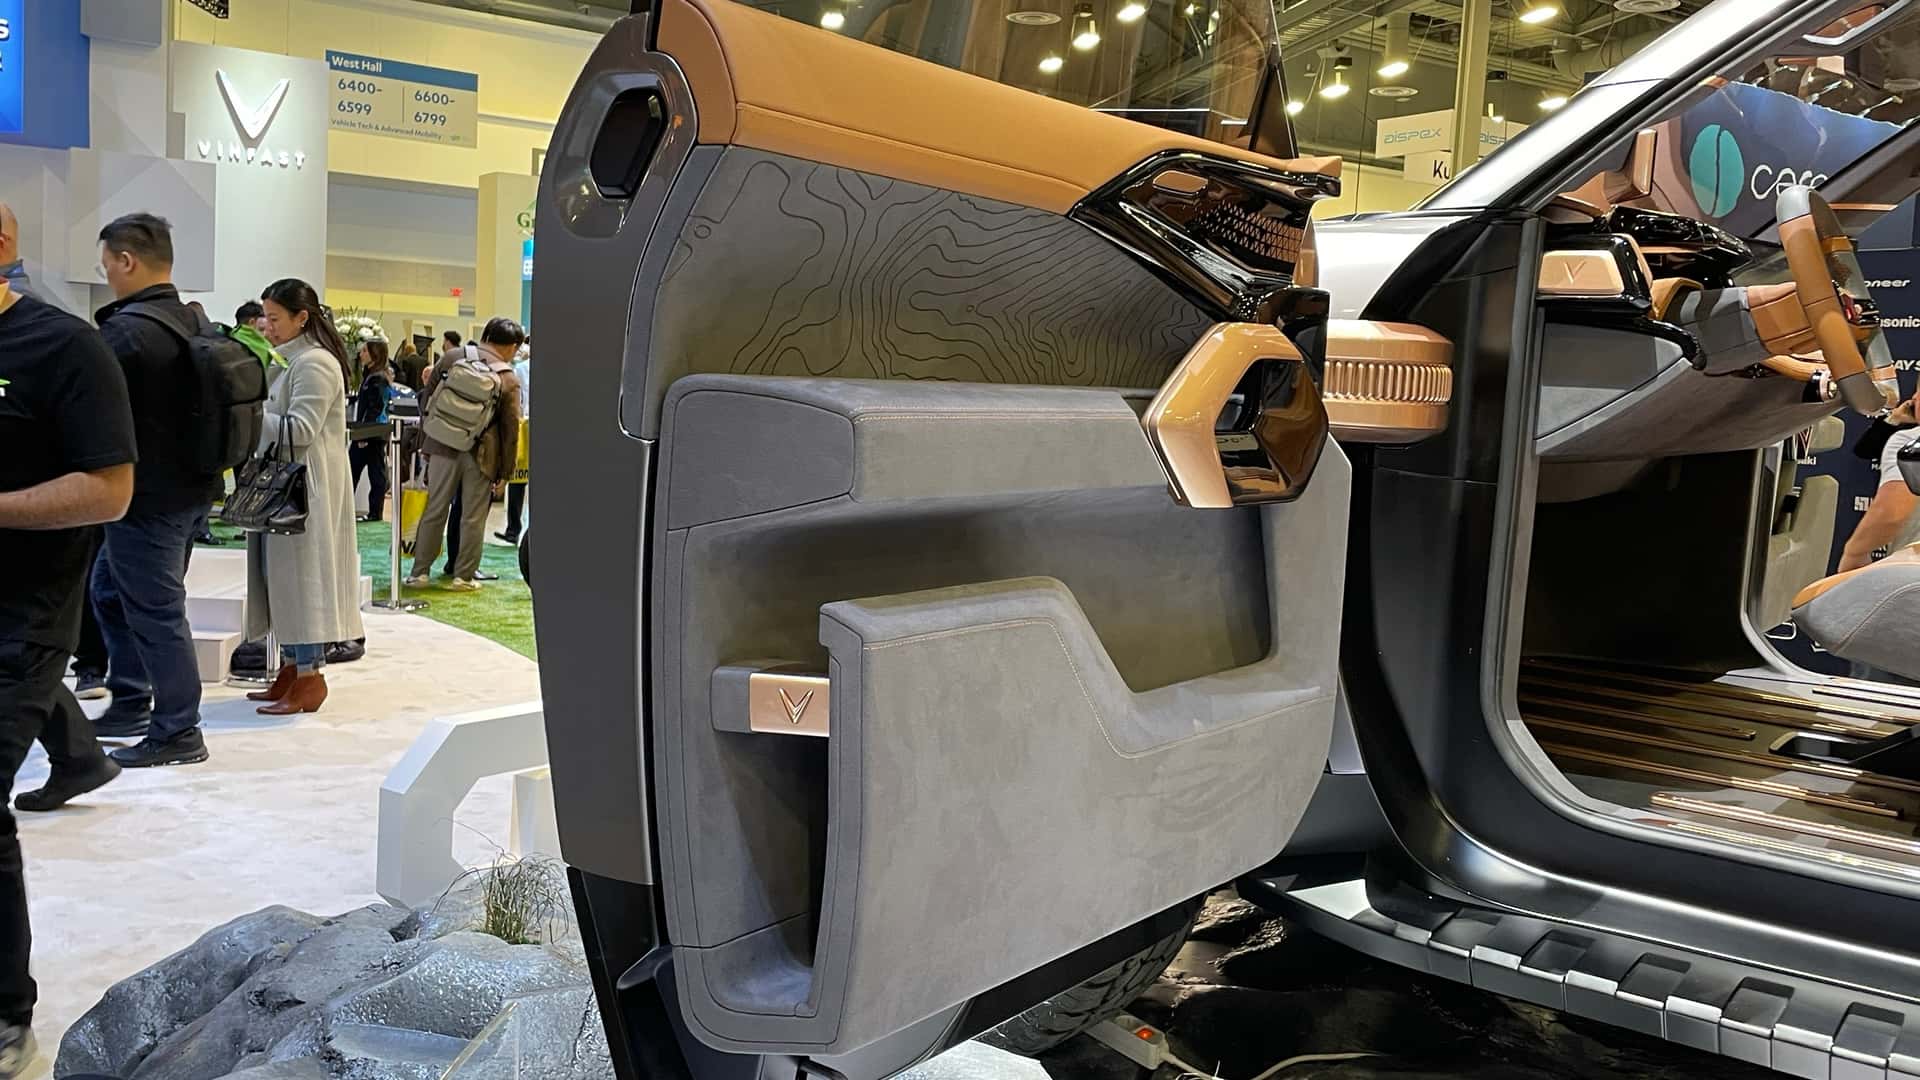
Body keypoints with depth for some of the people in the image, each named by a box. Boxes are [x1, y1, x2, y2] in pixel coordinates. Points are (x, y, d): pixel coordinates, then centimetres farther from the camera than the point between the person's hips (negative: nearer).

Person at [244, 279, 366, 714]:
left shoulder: (314, 363, -13)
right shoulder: (294, 361, 18)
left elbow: (300, 430, -20)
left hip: (306, 490, -10)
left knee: (301, 578, -7)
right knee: (283, 579, 12)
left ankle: (310, 676, -1)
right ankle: (291, 669, 19)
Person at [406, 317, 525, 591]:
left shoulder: (452, 358, 5)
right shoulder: (509, 380, -4)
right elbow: (510, 429, -4)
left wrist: (426, 445, 19)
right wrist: (505, 470, 3)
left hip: (443, 445, 3)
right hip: (481, 453, -3)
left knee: (434, 511, 10)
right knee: (473, 517, 6)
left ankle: (419, 572, 16)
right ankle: (464, 576, 9)